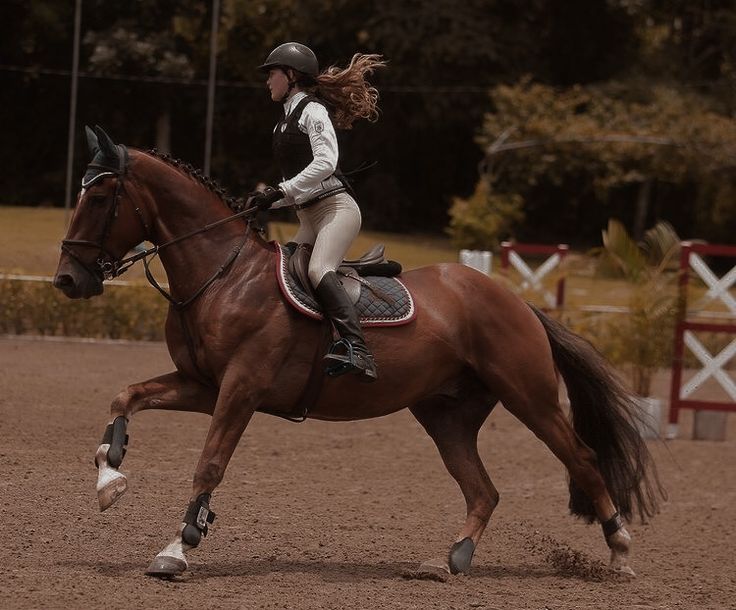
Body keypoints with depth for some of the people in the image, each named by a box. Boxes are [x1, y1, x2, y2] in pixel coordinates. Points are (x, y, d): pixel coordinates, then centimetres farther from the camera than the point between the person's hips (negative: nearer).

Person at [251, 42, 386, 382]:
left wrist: (281, 191, -21)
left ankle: (357, 350, -43)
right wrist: (266, 201, 9)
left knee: (319, 270, -31)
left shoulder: (313, 111, -4)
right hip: (309, 219, 10)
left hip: (336, 207, -10)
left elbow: (325, 162, -19)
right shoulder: (284, 123, 22)